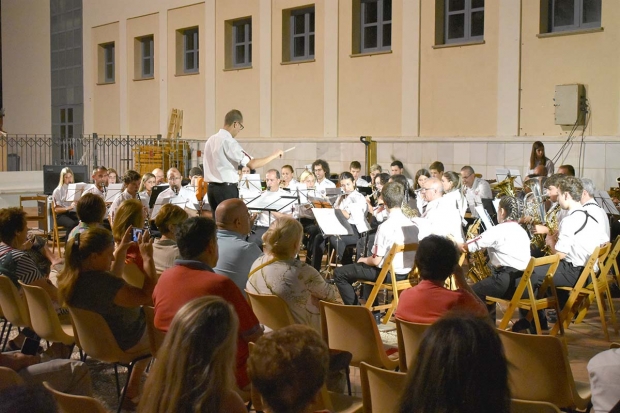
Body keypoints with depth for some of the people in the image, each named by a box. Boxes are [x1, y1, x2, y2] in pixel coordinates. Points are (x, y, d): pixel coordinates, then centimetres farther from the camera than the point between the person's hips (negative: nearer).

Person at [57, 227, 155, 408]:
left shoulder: (71, 277, -10)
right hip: (122, 342, -8)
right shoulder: (102, 282, -38)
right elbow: (149, 297, -30)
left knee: (148, 317, 28)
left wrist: (121, 252, 1)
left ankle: (133, 388, 33)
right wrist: (148, 258, -26)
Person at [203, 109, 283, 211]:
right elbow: (252, 164, -22)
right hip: (227, 189, -9)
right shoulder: (229, 142, -16)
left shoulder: (211, 140, 10)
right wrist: (274, 155, -11)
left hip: (212, 187, 9)